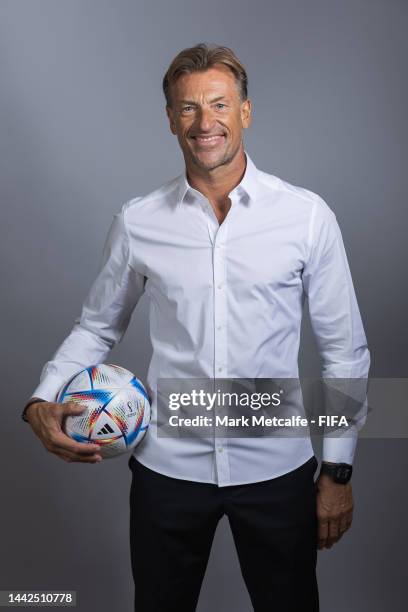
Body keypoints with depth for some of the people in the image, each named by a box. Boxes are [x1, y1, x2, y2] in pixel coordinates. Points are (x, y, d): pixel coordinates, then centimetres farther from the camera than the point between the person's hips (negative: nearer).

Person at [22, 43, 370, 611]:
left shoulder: (307, 215, -7)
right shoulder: (136, 222, -3)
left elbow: (344, 349, -2)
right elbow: (96, 327, 8)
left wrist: (338, 471, -1)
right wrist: (42, 401, -8)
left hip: (277, 467, -1)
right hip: (167, 466, 1)